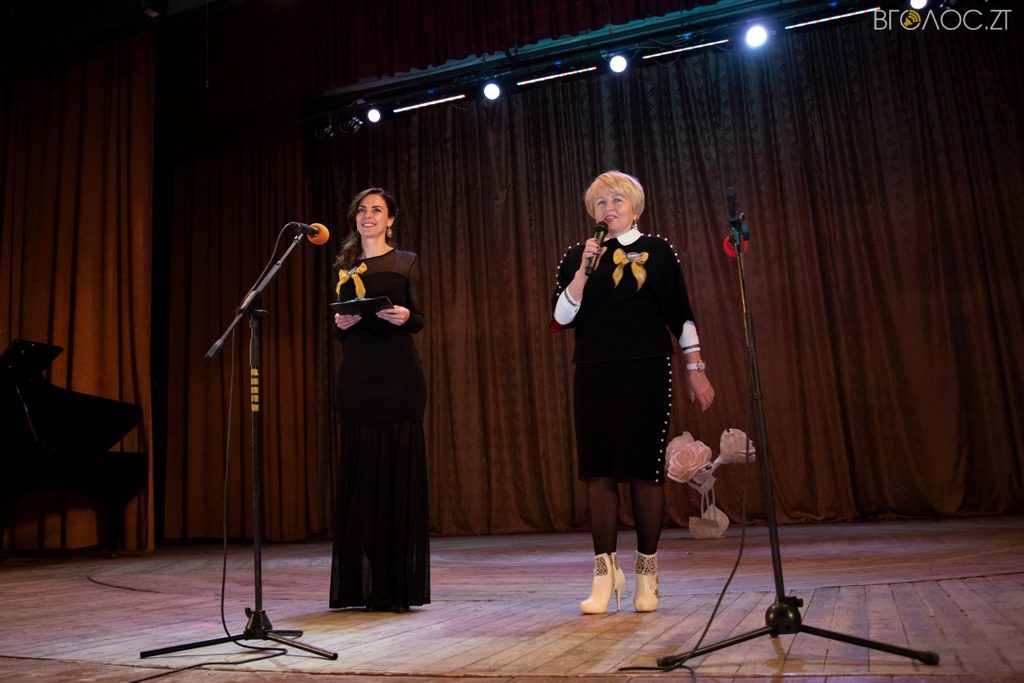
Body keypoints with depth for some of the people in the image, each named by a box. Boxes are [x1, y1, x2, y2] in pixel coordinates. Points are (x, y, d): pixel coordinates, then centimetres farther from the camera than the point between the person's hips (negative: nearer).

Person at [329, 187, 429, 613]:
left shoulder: (406, 262, 9)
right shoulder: (344, 267, 17)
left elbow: (420, 320, 2)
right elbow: (340, 333, 17)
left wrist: (404, 316, -19)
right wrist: (341, 323, -5)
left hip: (398, 374, -3)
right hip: (357, 375, 3)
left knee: (400, 470, -4)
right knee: (360, 471, 1)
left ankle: (399, 585, 2)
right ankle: (363, 584, 8)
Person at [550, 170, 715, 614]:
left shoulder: (657, 251, 6)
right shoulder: (577, 256, 10)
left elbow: (681, 315, 7)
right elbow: (561, 317, -1)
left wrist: (696, 369, 3)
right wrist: (584, 270, -10)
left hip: (646, 373, -2)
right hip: (594, 375, 2)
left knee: (644, 470, 0)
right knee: (599, 471, -1)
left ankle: (646, 573, 12)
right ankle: (605, 570, 8)